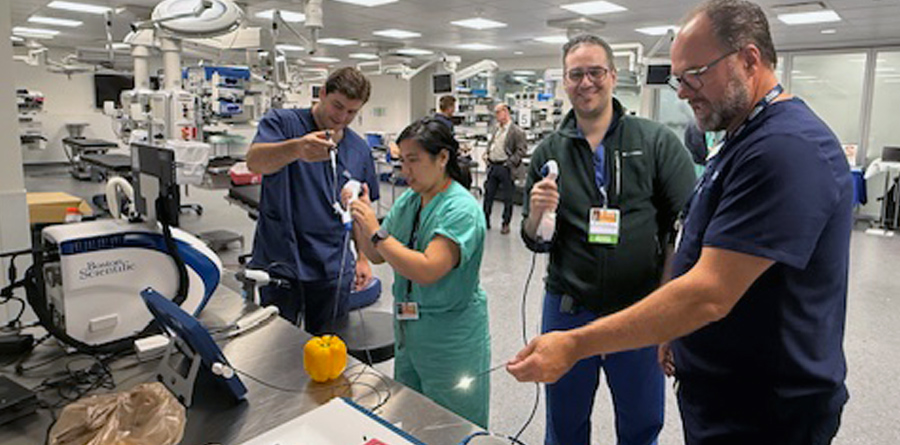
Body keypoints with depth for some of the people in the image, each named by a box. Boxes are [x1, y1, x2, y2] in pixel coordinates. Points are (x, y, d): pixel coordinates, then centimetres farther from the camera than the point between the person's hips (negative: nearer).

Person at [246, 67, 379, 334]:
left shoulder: (360, 150, 8)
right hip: (278, 262, -3)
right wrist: (297, 148, -44)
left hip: (333, 269, 3)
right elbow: (254, 161, -24)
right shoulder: (282, 122, -4)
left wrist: (363, 258, 11)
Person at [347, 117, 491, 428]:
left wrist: (375, 232, -26)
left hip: (450, 338, -7)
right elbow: (378, 256, 6)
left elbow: (427, 270, -29)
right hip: (409, 331, 7)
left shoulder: (461, 209, -20)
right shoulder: (408, 200, 3)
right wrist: (359, 219, -9)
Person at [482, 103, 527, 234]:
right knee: (488, 194, 11)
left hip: (505, 168, -6)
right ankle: (485, 220, 22)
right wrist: (486, 154, 9)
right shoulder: (496, 129, 13)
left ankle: (506, 224, 14)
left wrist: (510, 162, -17)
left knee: (507, 198, 4)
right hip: (493, 166, 7)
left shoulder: (516, 131, -9)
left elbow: (521, 150, -12)